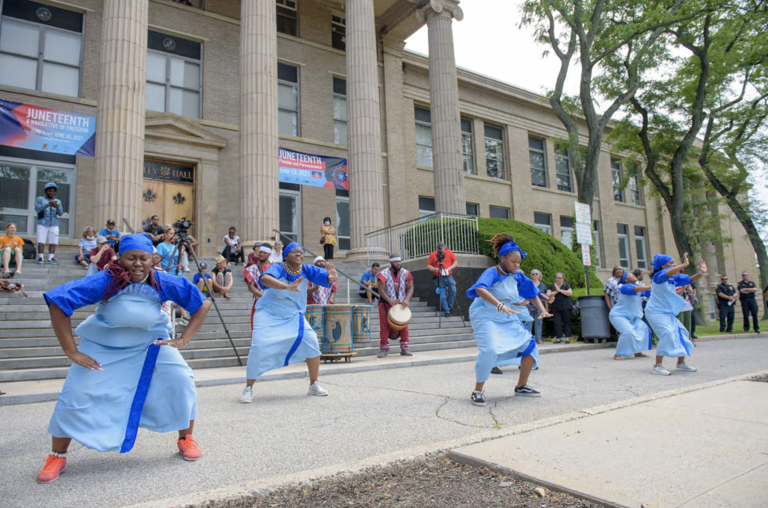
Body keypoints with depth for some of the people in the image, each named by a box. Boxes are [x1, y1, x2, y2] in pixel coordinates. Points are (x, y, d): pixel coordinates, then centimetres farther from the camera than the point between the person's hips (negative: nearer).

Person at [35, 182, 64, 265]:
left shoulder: (58, 201, 14)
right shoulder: (40, 199, 7)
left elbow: (60, 213, 4)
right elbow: (37, 209, -10)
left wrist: (57, 207, -18)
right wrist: (49, 204, -24)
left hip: (54, 225, 2)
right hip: (42, 224, -2)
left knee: (53, 243, -4)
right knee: (41, 242, -6)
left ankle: (50, 259, -1)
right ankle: (40, 258, -1)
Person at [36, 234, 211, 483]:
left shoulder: (163, 284, -21)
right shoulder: (105, 282, -27)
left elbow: (202, 303, -12)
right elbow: (58, 304, -28)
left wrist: (183, 340, -17)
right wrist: (72, 352, -27)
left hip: (151, 345, 1)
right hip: (103, 348, -1)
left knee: (182, 380, -13)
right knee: (76, 395, -7)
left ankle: (186, 439, 10)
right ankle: (57, 456, 20)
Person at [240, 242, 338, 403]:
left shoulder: (307, 270, -8)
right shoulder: (278, 269, -21)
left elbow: (327, 277, -14)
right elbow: (264, 279, -43)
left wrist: (332, 277, -40)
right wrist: (287, 287, -59)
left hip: (294, 315, 4)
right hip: (269, 314, -3)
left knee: (311, 341, -12)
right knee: (259, 348, -17)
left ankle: (313, 386, 4)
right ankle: (248, 388, 4)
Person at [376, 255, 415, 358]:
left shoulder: (405, 274, 2)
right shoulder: (383, 274, -7)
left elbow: (410, 288, 2)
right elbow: (381, 290, -13)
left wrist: (407, 300, -15)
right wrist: (390, 301, -26)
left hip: (401, 304, 3)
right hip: (386, 304, -2)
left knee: (404, 325, -1)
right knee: (384, 326, -5)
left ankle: (404, 349, 8)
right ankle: (384, 349, 6)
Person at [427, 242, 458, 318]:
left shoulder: (450, 253, 1)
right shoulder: (433, 255, -4)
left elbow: (455, 263, 6)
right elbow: (428, 265, 2)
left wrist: (449, 268, -12)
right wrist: (435, 269, -17)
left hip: (449, 276, 2)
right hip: (439, 277, -2)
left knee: (453, 291, -7)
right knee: (442, 295, -4)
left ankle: (448, 307, 13)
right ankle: (446, 311, 4)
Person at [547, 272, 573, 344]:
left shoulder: (566, 285, 7)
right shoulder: (552, 286, 15)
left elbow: (570, 293, -10)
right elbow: (548, 294, 3)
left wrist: (559, 290, -9)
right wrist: (556, 292, -9)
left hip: (566, 307, -2)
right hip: (556, 308, 2)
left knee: (567, 322, -1)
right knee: (557, 322, -6)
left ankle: (567, 338, 2)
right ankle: (558, 338, -4)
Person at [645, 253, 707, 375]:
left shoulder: (674, 278, 9)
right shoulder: (658, 276, -16)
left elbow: (690, 280, 11)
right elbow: (668, 273, -37)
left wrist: (702, 272, -5)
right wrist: (684, 264, -31)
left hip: (668, 313, 9)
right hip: (655, 312, -9)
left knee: (682, 333, 12)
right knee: (667, 334, -23)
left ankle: (681, 363, 29)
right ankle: (658, 365, -17)